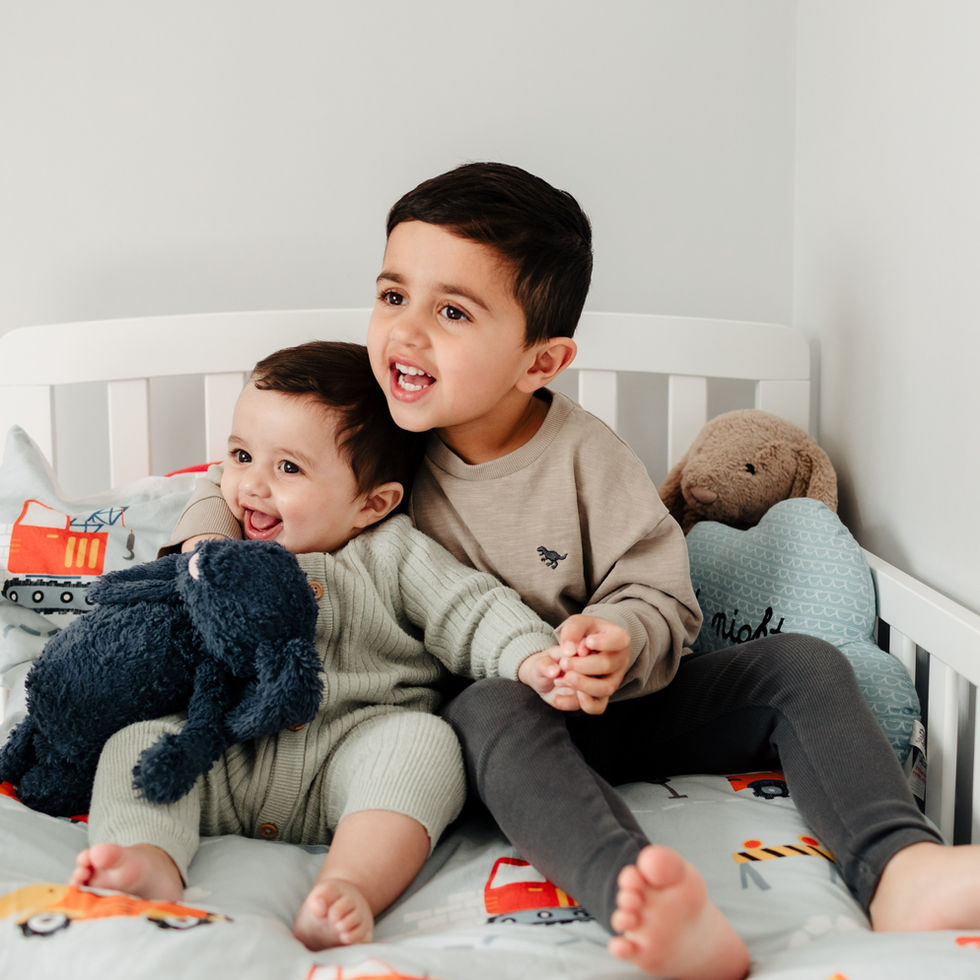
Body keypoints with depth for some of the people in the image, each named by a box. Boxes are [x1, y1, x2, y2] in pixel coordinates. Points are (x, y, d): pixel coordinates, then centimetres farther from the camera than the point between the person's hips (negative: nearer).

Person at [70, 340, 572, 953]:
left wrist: (535, 661, -21)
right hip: (225, 760, 4)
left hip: (347, 755, -3)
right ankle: (150, 865, -38)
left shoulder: (392, 553, 6)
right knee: (137, 741, -15)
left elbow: (474, 614, -2)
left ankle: (352, 888, -46)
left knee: (423, 740, -29)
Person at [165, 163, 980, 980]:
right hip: (491, 722, -1)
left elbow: (662, 600, -8)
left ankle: (900, 869, -32)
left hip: (599, 703, 2)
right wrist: (208, 545, -10)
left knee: (804, 665, -13)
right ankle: (641, 906, -62)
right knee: (494, 709, -39)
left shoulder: (585, 458, -10)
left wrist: (618, 642, -31)